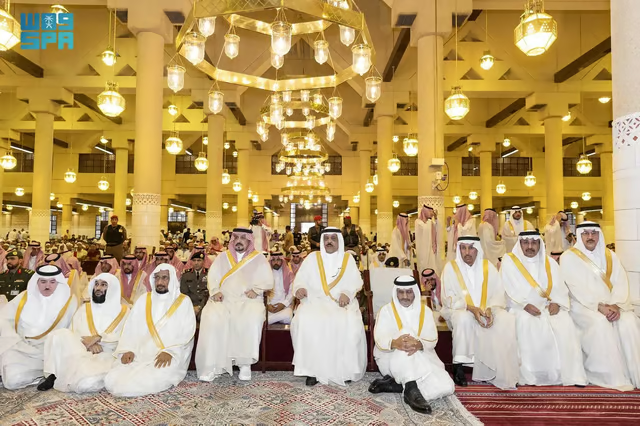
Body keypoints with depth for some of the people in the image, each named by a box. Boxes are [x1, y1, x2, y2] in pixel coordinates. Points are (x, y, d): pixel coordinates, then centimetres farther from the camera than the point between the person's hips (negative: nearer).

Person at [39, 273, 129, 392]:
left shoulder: (124, 311, 8)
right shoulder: (84, 309, 19)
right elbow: (73, 332, 8)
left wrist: (98, 338, -15)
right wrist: (89, 344, -13)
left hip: (105, 356, -3)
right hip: (79, 351, 3)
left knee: (87, 382, -35)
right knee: (61, 334, -27)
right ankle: (53, 375, -12)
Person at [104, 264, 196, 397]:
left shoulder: (184, 302, 2)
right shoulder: (143, 300, 14)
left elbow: (187, 331, -7)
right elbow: (131, 328, 8)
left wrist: (169, 351, -21)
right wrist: (128, 350, -9)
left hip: (170, 357, -4)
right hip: (139, 354, 4)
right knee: (112, 381, -18)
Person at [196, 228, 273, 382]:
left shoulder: (259, 258, 11)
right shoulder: (222, 257, 18)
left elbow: (268, 281, 6)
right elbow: (212, 277, 11)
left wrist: (256, 289, -12)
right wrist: (215, 292, -8)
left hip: (248, 300, -1)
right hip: (223, 300, 2)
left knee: (252, 319, -35)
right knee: (211, 318, -30)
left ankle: (245, 362, -21)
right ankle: (212, 365, -22)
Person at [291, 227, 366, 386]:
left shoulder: (348, 259, 13)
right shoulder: (312, 258, 12)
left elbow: (356, 282, 5)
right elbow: (300, 279, 6)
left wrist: (347, 293, -15)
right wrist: (300, 288, -17)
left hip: (341, 303, 0)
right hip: (315, 302, 0)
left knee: (350, 324, -31)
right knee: (305, 321, -32)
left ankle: (346, 368, -11)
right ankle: (312, 368, -19)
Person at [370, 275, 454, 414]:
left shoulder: (425, 311, 5)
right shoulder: (386, 310, -2)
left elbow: (432, 339, -8)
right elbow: (379, 340, -16)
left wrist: (418, 345, -33)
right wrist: (394, 343, -40)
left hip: (421, 360, 3)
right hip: (391, 359, -3)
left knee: (446, 387, -23)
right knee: (406, 333, -32)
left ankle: (393, 384, -18)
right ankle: (412, 390, -38)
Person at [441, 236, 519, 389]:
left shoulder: (488, 266, 4)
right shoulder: (450, 267, -4)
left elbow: (499, 293, -1)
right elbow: (448, 298, -8)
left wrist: (490, 309, -21)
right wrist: (470, 308, -23)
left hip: (487, 311, 3)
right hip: (459, 310, -3)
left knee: (507, 320, -25)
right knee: (464, 319, -37)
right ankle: (458, 365, -20)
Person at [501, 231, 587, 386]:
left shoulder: (549, 263, 15)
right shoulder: (509, 261, 2)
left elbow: (560, 288, 8)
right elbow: (508, 290, -7)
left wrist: (557, 303, -12)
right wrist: (525, 305, -20)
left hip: (548, 307, 4)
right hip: (520, 309, -3)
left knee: (565, 322, -25)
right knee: (526, 322, -34)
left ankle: (570, 374, -17)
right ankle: (528, 375, -26)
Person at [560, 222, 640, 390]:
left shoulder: (610, 256, 12)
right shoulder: (568, 257, -2)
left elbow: (621, 283, 2)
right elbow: (576, 288, -11)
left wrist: (616, 305, -15)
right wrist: (599, 306, -20)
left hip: (611, 306, 4)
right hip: (582, 306, -4)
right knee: (600, 323, -32)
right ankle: (610, 377, -23)